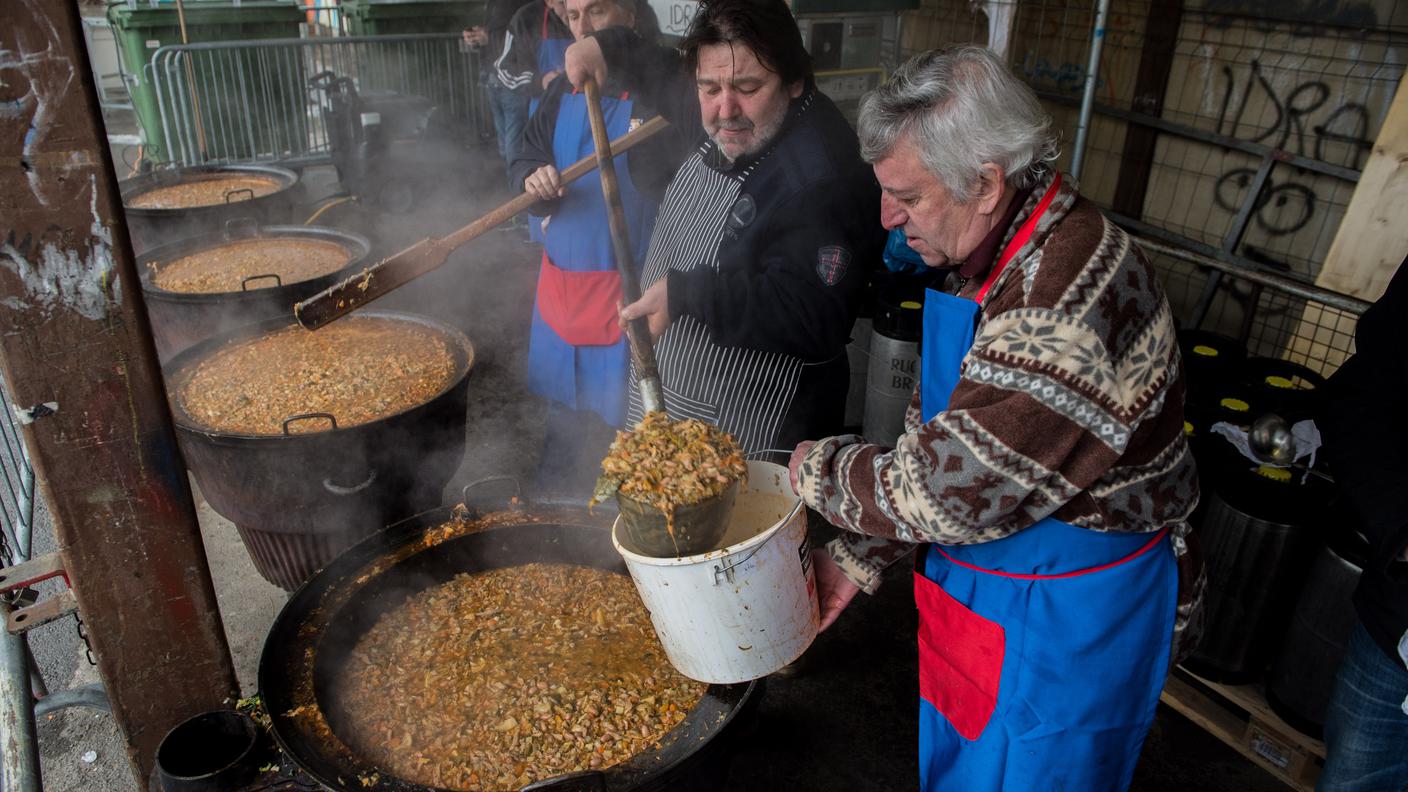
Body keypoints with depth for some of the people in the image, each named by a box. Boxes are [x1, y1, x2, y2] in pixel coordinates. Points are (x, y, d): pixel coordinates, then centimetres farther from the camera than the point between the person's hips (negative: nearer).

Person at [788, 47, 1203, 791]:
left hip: (1067, 617, -8)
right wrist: (856, 558, 0)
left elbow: (949, 492, -30)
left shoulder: (1068, 303, -33)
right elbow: (930, 438, 5)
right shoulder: (982, 257, -2)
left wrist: (819, 469, -13)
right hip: (973, 585, 8)